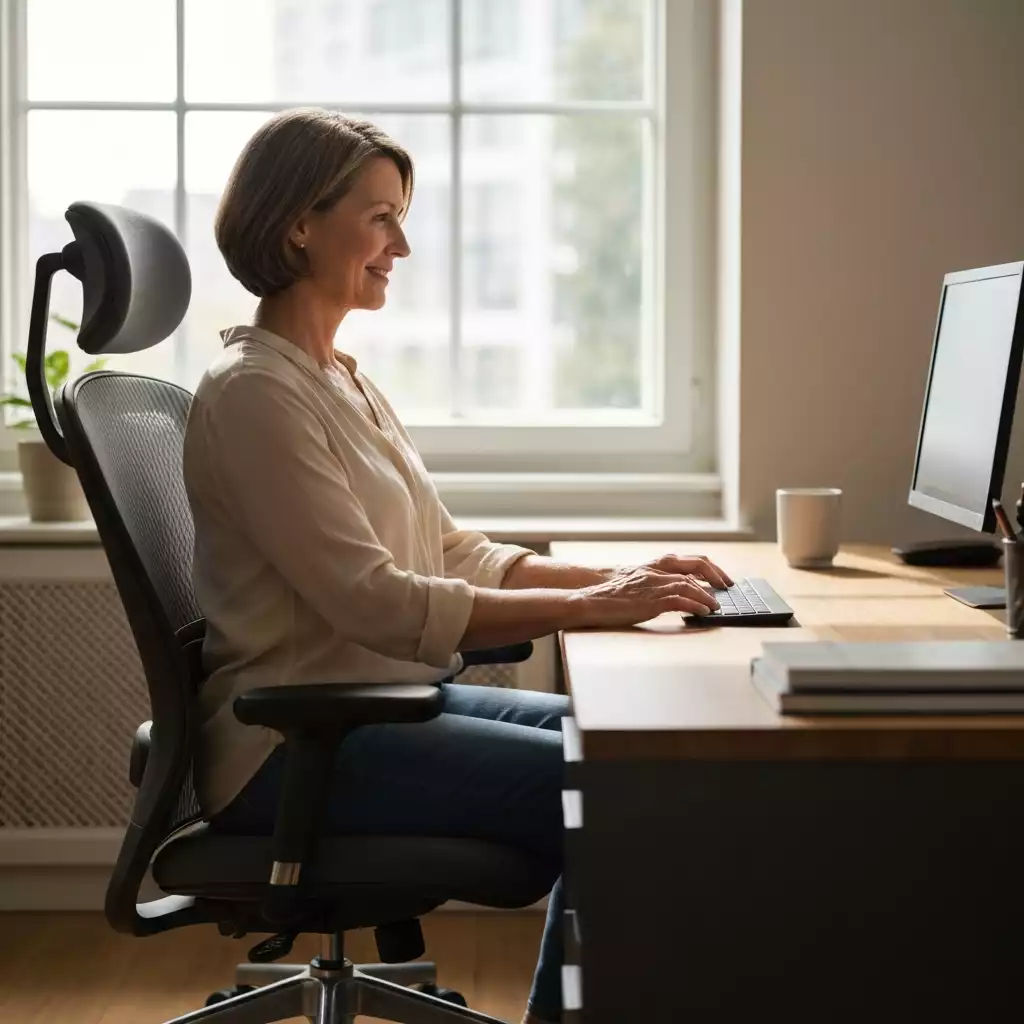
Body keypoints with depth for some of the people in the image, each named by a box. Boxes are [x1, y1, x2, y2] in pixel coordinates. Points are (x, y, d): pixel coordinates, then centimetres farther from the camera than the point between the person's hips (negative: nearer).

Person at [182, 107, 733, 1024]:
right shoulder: (254, 393, -15)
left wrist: (617, 578, 0)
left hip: (391, 699, 10)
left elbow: (455, 555, 14)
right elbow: (378, 604, -22)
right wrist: (590, 607, -21)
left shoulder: (343, 381, 15)